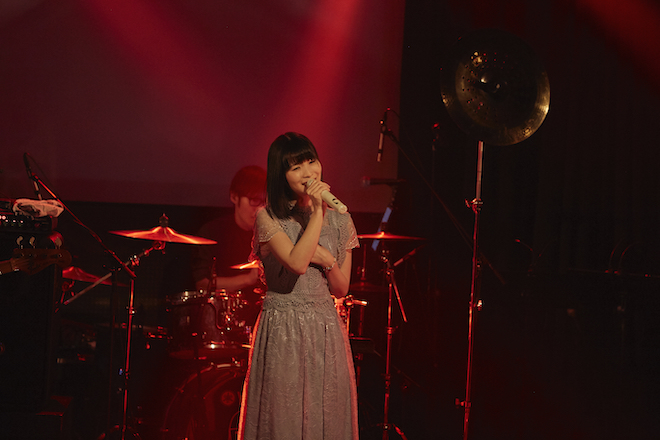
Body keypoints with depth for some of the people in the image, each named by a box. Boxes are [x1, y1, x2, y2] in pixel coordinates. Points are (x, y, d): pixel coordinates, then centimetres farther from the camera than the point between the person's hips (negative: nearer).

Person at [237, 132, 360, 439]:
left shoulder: (339, 219, 8)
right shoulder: (268, 218, -3)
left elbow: (341, 290, 10)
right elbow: (297, 263, -20)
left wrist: (328, 260, -9)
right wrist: (317, 212, -15)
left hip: (325, 331, 3)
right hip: (282, 333, -3)